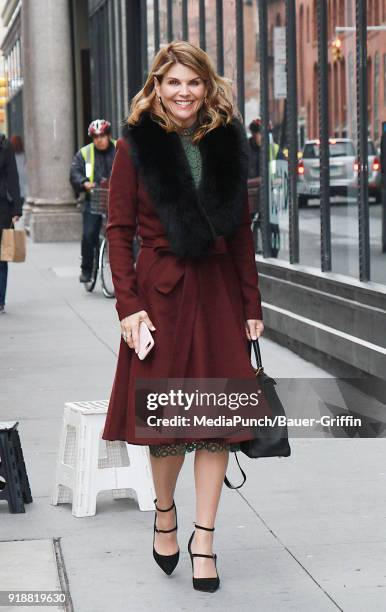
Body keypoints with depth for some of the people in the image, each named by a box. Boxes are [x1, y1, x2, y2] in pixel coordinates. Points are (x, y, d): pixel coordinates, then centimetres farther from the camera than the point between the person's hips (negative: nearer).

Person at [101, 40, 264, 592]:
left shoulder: (226, 143, 7)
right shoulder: (137, 145, -1)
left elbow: (241, 231, 9)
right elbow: (119, 229, -2)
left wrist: (252, 305, 5)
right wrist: (128, 304, -11)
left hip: (219, 291, 3)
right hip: (161, 291, -3)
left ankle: (204, 536, 11)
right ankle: (164, 511, 30)